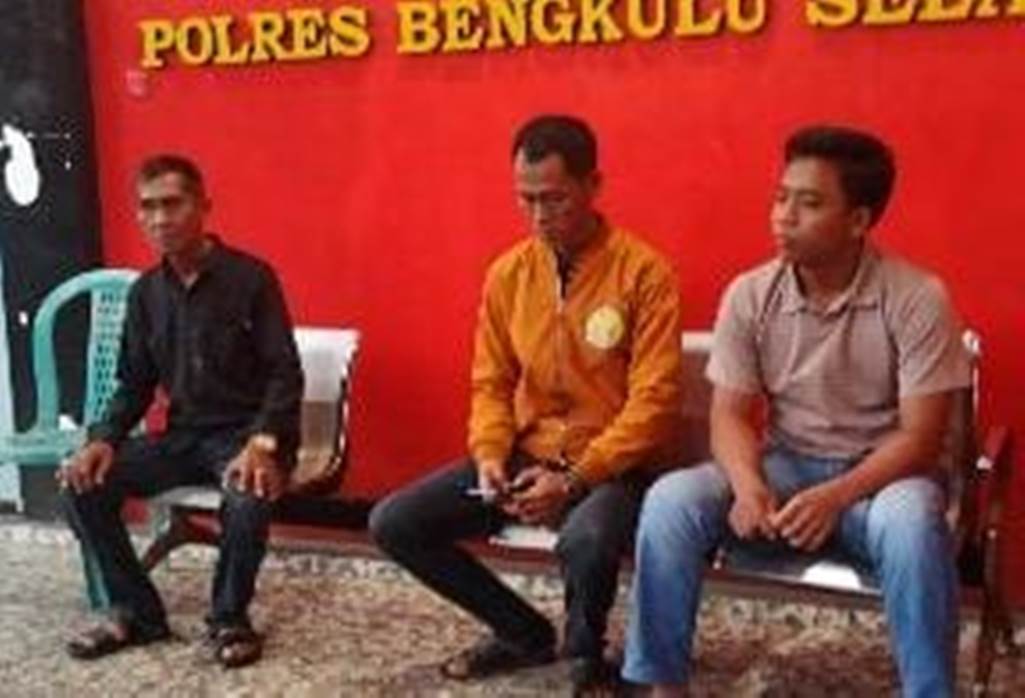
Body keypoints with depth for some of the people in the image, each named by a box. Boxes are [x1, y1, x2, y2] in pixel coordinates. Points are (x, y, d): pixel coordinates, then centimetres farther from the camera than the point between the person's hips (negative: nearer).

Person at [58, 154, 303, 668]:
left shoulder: (250, 277, -10)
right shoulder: (144, 293, 7)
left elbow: (285, 373, -13)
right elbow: (134, 385, 11)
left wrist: (262, 444, -29)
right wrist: (103, 439, -9)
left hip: (245, 434, -5)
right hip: (183, 436, 5)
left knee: (249, 498, -37)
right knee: (82, 483, -15)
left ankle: (229, 619, -8)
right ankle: (135, 611, 3)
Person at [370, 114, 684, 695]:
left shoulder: (643, 270, -12)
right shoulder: (507, 273, 4)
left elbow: (654, 400, -16)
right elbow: (491, 384, 10)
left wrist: (574, 479, -23)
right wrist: (490, 456, -10)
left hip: (612, 466, -5)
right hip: (524, 457, 6)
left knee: (586, 541, -39)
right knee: (394, 523, -7)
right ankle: (526, 633, 12)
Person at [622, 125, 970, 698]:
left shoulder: (917, 298, -14)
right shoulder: (750, 295, -5)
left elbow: (920, 437, -14)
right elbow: (731, 415, -3)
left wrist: (836, 497, -29)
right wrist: (748, 485, -25)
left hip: (879, 476, -2)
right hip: (784, 466, 3)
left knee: (911, 520, -38)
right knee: (671, 500, -23)